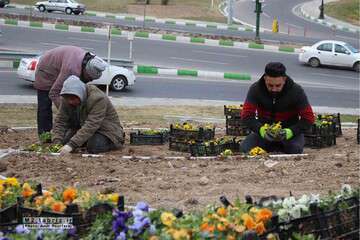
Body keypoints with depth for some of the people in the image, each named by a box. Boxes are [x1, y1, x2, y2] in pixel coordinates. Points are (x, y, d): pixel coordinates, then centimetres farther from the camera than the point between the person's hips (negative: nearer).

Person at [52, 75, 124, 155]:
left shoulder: (97, 99, -31)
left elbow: (91, 126, -39)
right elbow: (60, 121, -9)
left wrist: (71, 145, -46)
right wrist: (57, 142, -27)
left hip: (106, 130, -7)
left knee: (94, 146, -33)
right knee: (64, 140, -15)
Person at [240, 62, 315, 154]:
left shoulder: (296, 91, -16)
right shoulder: (255, 89, -14)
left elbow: (308, 119, -15)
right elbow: (246, 115, -15)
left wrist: (290, 132, -32)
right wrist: (261, 129, -34)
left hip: (289, 130, -2)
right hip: (264, 129, 2)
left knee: (295, 149, -33)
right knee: (245, 148, -24)